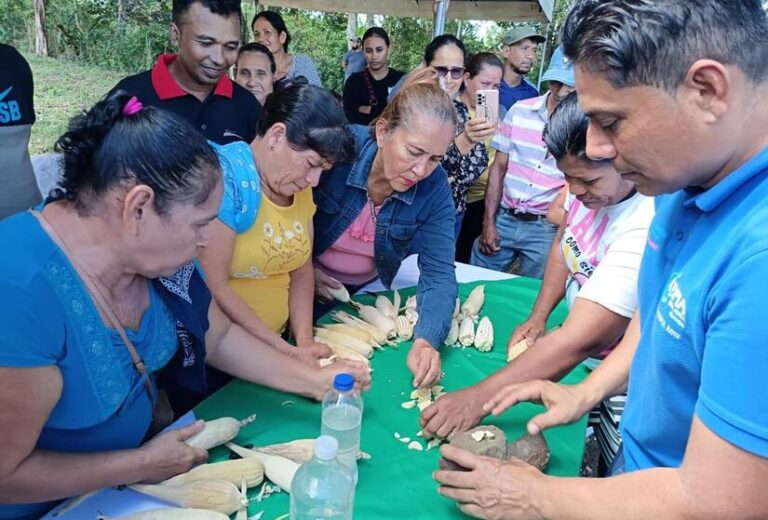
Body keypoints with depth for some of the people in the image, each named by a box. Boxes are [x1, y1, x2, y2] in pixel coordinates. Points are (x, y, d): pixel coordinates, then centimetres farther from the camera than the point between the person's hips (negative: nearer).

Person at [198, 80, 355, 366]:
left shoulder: (299, 184, 5)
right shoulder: (225, 178, -18)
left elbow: (302, 272, 9)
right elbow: (212, 287, -21)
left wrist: (304, 341, -4)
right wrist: (286, 351, -17)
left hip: (274, 341, 5)